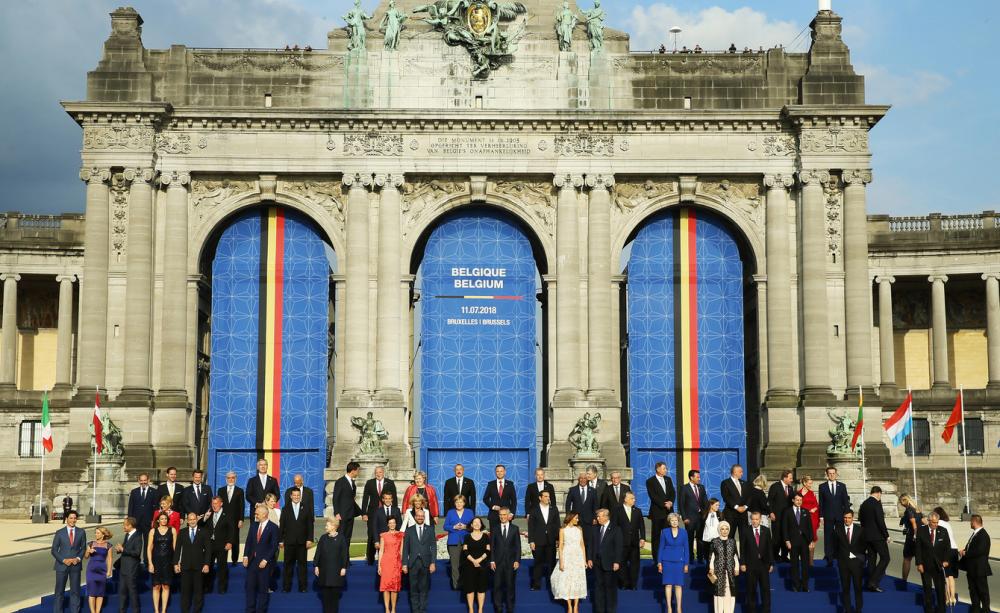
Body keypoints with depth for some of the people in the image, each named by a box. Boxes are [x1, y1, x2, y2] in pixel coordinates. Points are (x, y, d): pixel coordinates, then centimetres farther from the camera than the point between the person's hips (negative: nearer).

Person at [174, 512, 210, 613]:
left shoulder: (203, 533, 3)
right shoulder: (182, 533, 7)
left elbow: (207, 550, 0)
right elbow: (177, 549, 6)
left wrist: (206, 564, -7)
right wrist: (176, 563, 0)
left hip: (199, 566, -1)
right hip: (185, 566, 1)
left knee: (198, 590, 5)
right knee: (185, 590, 4)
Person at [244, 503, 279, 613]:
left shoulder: (273, 527, -8)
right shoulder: (253, 525, 8)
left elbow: (274, 546, -9)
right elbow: (248, 542, 10)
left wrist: (265, 560, -14)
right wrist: (246, 556, -2)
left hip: (264, 562, -5)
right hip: (251, 561, 5)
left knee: (263, 588, 5)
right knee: (250, 586, 7)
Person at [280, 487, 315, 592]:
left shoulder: (307, 509, 6)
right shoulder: (285, 510, 7)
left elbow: (310, 525, 3)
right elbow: (282, 526, 5)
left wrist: (309, 539, -5)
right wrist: (280, 540, 0)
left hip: (302, 541, 0)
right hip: (289, 542, 0)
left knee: (302, 564, 4)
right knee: (288, 564, 3)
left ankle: (302, 586, 9)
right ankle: (286, 586, 9)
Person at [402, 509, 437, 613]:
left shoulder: (430, 529, 6)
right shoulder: (409, 530, 6)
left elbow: (433, 547, 3)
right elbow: (405, 548, 5)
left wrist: (432, 563, -4)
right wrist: (404, 564, 0)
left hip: (426, 563, 0)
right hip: (413, 563, 0)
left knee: (424, 588, 3)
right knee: (414, 588, 3)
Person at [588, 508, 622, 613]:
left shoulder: (615, 530, -6)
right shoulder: (595, 529, 8)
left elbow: (618, 547, -9)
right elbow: (591, 545, 12)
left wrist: (617, 562, -13)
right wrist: (589, 558, 5)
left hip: (610, 564, -5)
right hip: (597, 563, 5)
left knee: (610, 586, 3)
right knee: (598, 586, 9)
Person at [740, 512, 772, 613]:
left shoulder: (766, 530, 3)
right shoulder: (746, 531, -3)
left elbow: (770, 547, 5)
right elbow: (742, 549, -1)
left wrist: (771, 563, 3)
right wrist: (742, 563, -6)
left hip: (764, 564, 2)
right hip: (750, 565, -2)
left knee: (766, 588, 3)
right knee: (751, 589, 5)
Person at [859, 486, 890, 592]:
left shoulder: (864, 504, 10)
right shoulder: (877, 503, -14)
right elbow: (880, 521, -19)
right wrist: (886, 535, -12)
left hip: (867, 535, 8)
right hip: (877, 536, -8)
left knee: (871, 559, 13)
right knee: (885, 558, -2)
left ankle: (871, 583, 14)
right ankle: (874, 582, -11)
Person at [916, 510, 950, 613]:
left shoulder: (943, 531, -2)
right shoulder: (921, 531, -5)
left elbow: (947, 547, 3)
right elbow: (918, 548, -4)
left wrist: (946, 560, -9)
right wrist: (919, 563, -9)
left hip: (939, 565, 1)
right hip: (925, 565, -1)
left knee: (940, 589, 4)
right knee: (927, 589, 7)